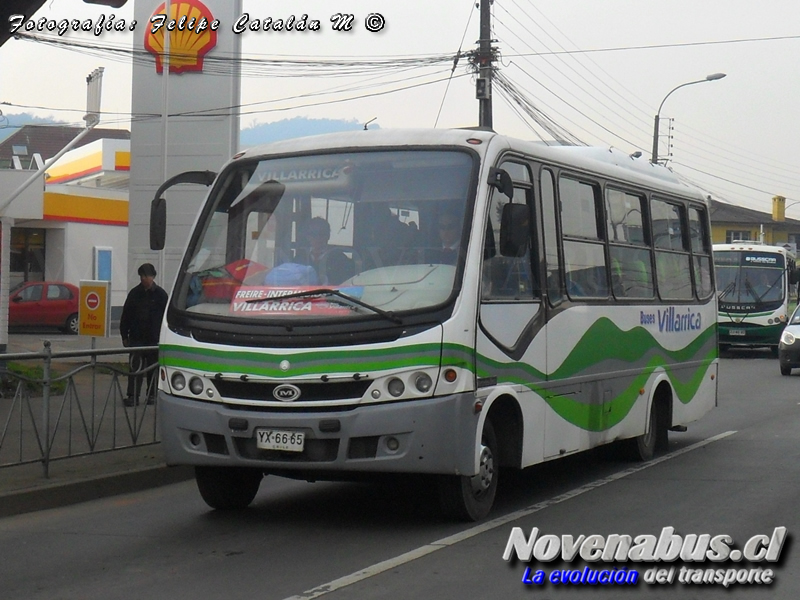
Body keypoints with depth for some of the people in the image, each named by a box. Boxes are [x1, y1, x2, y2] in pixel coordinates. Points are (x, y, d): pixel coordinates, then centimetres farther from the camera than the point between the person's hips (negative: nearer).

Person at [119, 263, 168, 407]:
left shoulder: (160, 294, 0)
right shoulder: (134, 293, 5)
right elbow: (126, 316, 8)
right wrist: (125, 336, 4)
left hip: (154, 339, -1)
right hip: (136, 338, 1)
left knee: (153, 367, 7)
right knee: (135, 367, -5)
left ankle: (151, 394, 18)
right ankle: (132, 396, -6)